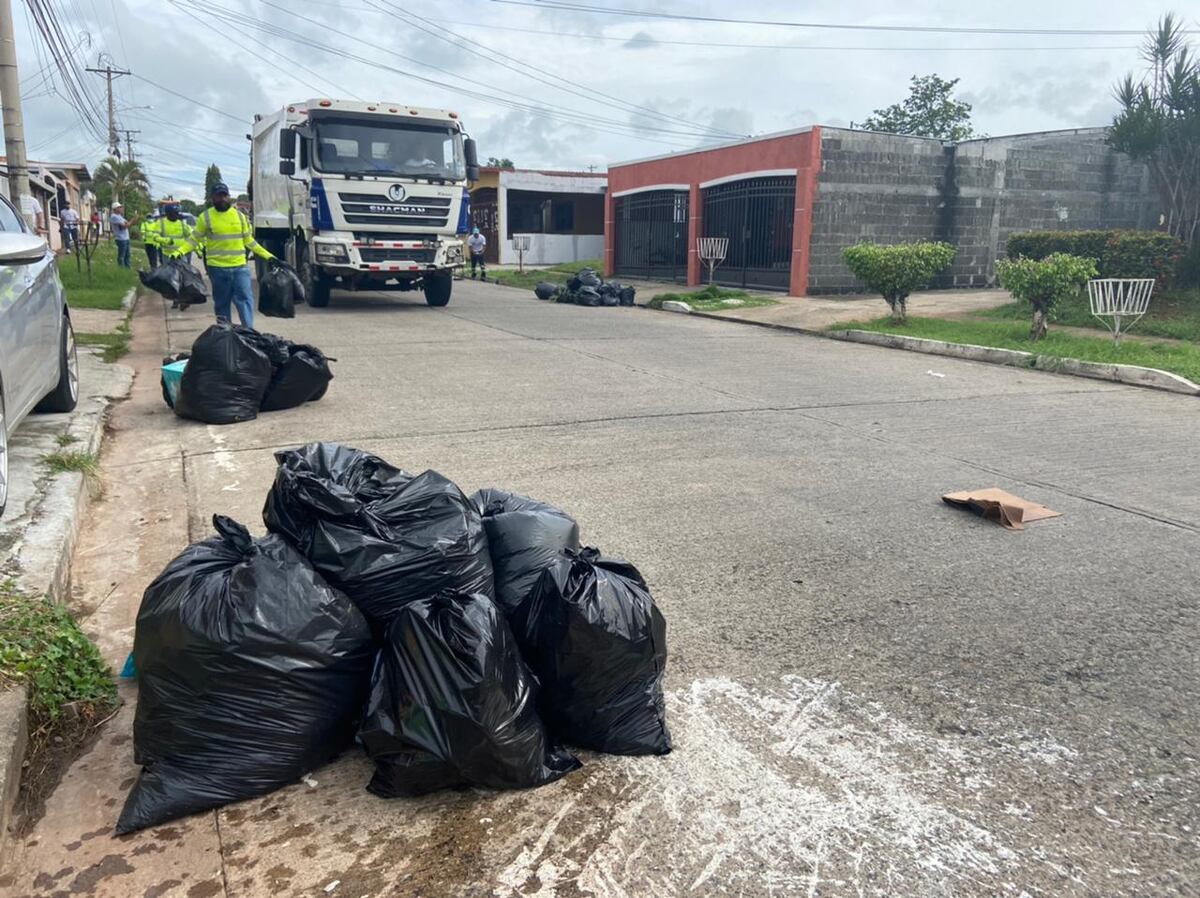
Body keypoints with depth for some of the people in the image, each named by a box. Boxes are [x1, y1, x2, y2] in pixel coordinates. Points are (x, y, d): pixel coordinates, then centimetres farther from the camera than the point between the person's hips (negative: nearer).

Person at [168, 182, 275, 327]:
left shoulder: (239, 215, 8)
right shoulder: (206, 217, 0)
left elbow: (249, 240, 16)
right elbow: (194, 239, 5)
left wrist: (268, 256, 12)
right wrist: (178, 252, -10)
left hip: (240, 266, 1)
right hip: (217, 268, -1)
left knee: (245, 298, -8)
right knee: (222, 303, 8)